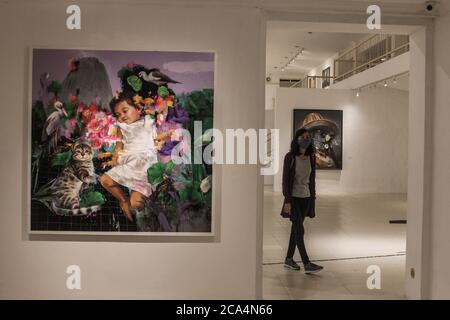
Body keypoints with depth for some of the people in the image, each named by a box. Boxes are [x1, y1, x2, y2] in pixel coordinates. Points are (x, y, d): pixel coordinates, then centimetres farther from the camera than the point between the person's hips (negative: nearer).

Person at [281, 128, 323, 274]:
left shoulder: (311, 158, 4)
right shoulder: (290, 157, -10)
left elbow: (312, 179, 10)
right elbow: (285, 179, -11)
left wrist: (313, 198, 10)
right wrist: (287, 201, -16)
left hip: (306, 198, 5)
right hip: (293, 198, -5)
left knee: (296, 229, 11)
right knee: (300, 230, -7)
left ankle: (289, 259, 23)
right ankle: (307, 264, -4)